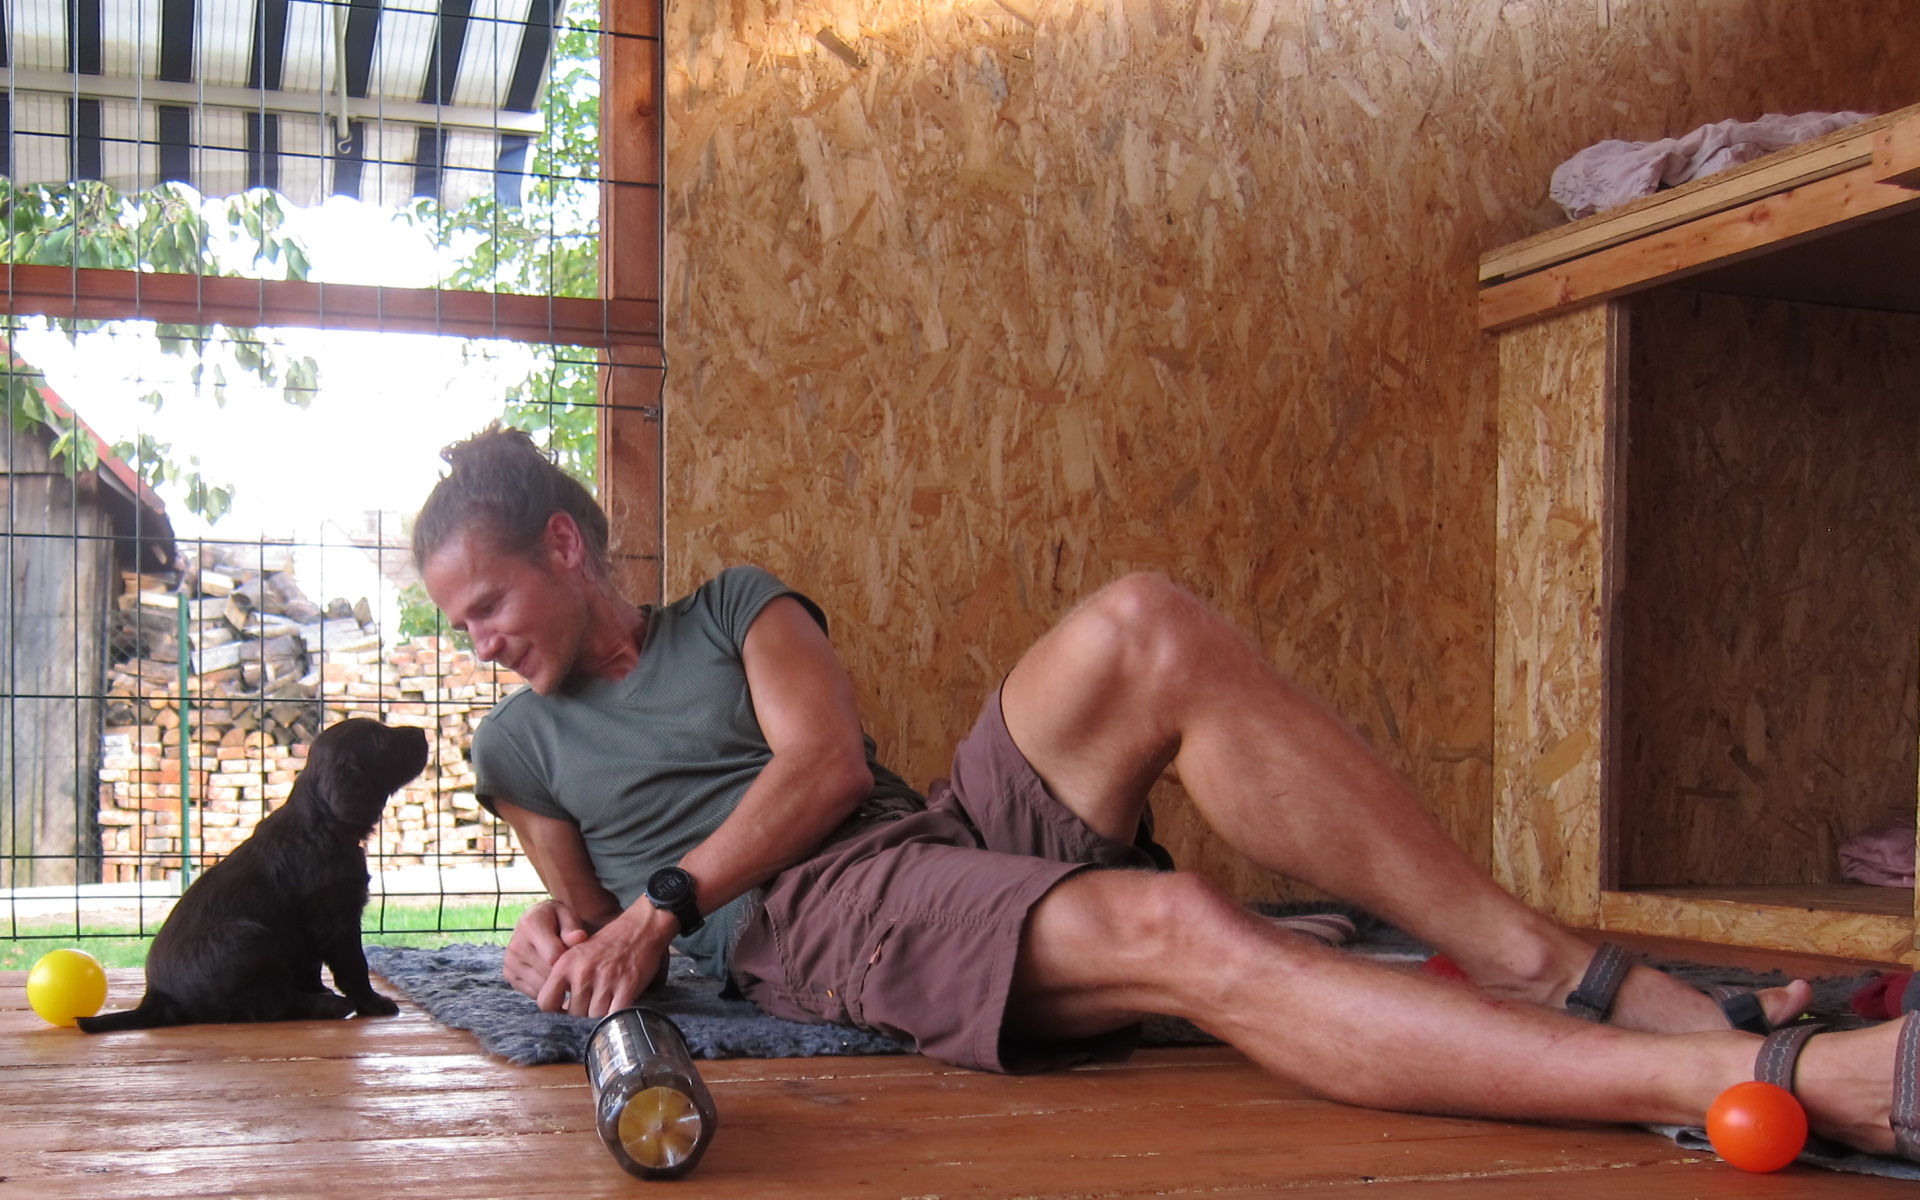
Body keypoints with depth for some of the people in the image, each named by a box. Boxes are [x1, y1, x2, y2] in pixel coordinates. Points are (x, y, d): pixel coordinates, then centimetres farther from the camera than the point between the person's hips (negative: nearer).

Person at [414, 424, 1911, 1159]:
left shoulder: (740, 610, 20)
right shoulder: (520, 741, 23)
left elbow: (827, 759, 4)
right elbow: (596, 912, 29)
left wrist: (664, 897, -7)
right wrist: (561, 932, 4)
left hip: (953, 828, 3)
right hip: (808, 923, -3)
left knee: (1143, 627, -28)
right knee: (1179, 930, -34)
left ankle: (1551, 969, -27)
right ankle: (1772, 1077, -48)